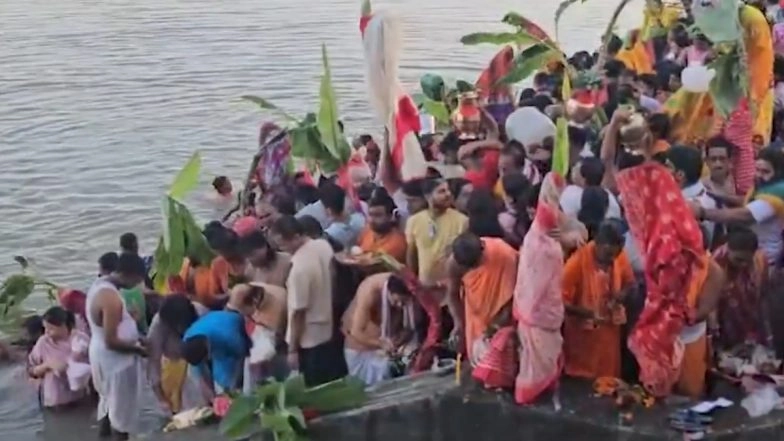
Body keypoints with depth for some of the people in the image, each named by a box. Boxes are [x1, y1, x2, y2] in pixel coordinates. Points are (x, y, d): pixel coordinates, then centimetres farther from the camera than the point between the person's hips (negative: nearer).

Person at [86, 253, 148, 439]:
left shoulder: (99, 284, 0)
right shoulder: (111, 298, -30)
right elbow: (111, 341, -29)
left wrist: (134, 338, 8)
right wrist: (138, 348, -16)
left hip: (100, 353, 10)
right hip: (115, 360, -10)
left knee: (109, 399, 27)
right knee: (122, 407, 7)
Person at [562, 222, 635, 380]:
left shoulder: (619, 256, -10)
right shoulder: (577, 262, -24)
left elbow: (630, 282, 8)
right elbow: (562, 301, -20)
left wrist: (619, 296, -13)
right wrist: (590, 313, -30)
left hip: (609, 329, 4)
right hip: (582, 333, -4)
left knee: (608, 379, 15)